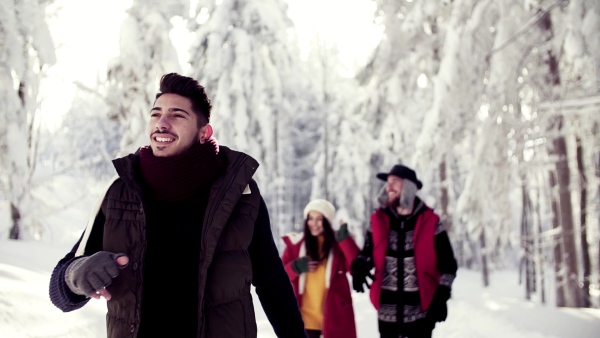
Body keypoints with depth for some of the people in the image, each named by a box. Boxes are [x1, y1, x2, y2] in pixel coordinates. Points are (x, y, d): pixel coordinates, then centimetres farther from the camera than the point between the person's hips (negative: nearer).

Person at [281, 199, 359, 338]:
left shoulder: (339, 243, -1)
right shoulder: (296, 244, 3)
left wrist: (346, 240, -24)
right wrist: (295, 267, -17)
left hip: (335, 315, -1)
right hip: (306, 317, 1)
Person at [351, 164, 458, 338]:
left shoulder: (430, 221, -4)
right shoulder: (378, 220, 1)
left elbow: (447, 263, 1)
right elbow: (367, 251, 11)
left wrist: (441, 297, -8)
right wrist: (359, 265, -12)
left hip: (420, 310, -2)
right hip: (387, 310, 2)